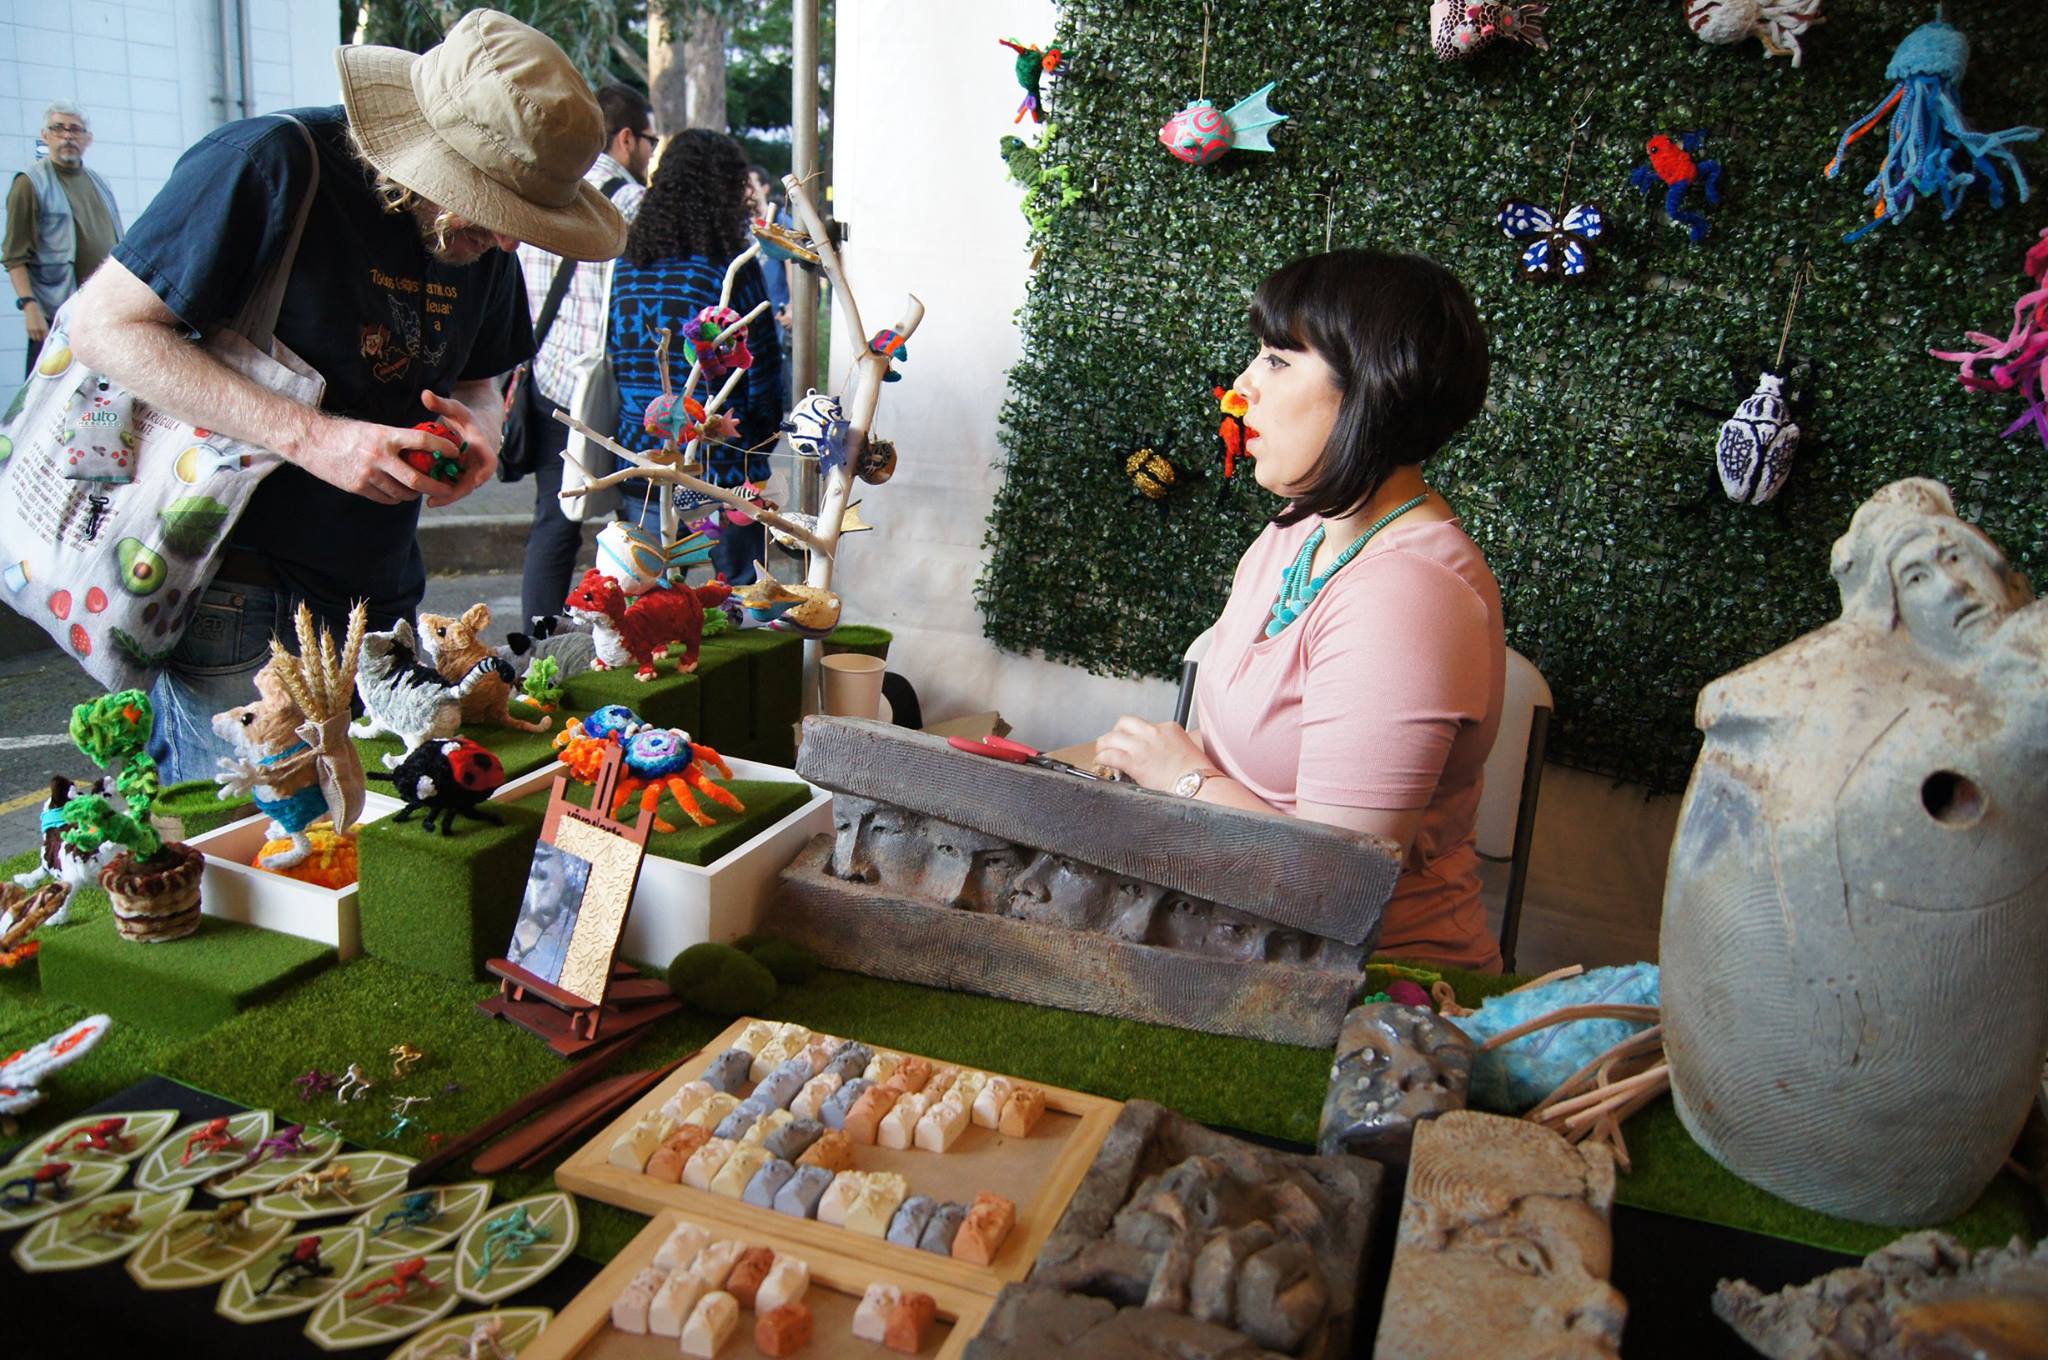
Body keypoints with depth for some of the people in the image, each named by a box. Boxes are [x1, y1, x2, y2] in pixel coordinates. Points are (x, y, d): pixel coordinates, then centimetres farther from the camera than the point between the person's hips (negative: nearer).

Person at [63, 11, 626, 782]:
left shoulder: (483, 236, 5)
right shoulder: (270, 165, -15)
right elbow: (103, 325, -15)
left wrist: (478, 426, -8)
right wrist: (311, 437, -26)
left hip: (380, 592, 6)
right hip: (236, 590, -6)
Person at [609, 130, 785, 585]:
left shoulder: (625, 266, 3)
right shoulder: (733, 269, -11)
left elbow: (613, 366, 8)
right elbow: (764, 379, -7)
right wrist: (755, 448, 10)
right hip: (721, 473, -5)